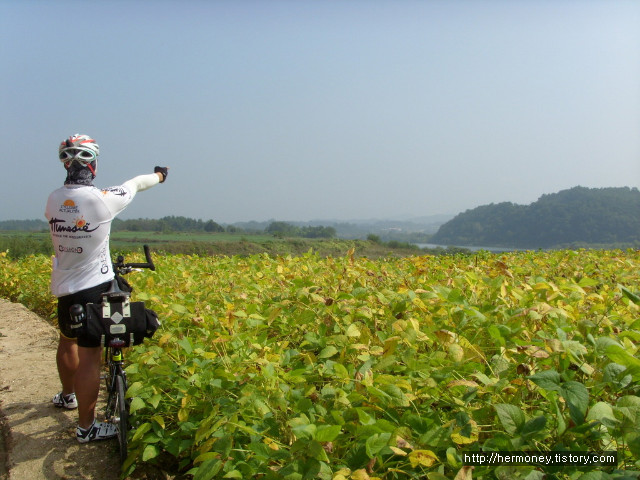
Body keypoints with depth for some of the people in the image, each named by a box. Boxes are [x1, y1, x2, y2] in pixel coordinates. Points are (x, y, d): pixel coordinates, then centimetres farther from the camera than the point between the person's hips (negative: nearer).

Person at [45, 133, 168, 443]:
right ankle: (86, 427, 6)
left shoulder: (53, 200, -4)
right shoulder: (102, 200, -19)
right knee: (89, 357, -1)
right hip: (93, 287, -7)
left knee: (67, 341, 27)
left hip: (64, 286, 7)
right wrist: (158, 175, 20)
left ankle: (67, 396, 50)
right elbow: (134, 184, 0)